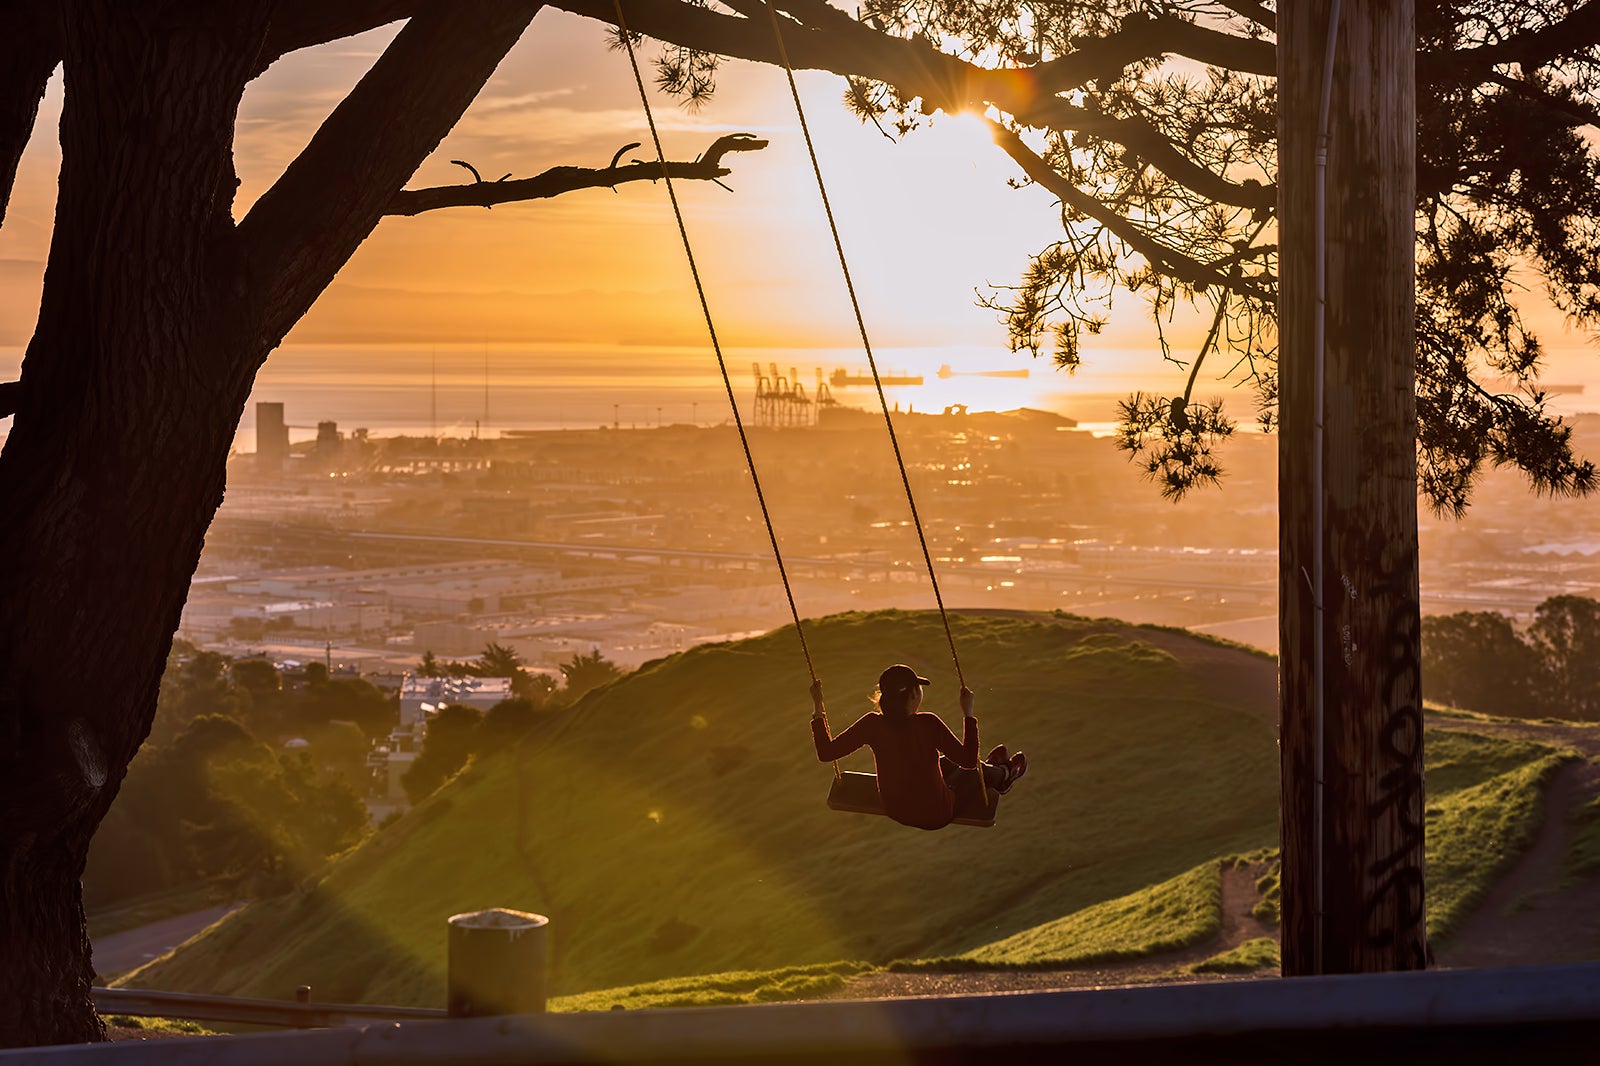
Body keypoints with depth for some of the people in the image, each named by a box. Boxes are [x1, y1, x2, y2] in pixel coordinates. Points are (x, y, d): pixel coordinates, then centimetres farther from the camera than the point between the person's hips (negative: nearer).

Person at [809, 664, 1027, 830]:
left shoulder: (872, 725, -19)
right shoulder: (927, 724, -28)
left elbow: (826, 752, -12)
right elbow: (968, 760, -19)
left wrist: (818, 710, -5)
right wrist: (968, 713, -14)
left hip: (895, 811, 4)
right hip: (936, 816, -4)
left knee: (948, 763, 31)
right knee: (971, 772, 25)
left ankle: (999, 775, 61)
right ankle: (1003, 775, 60)